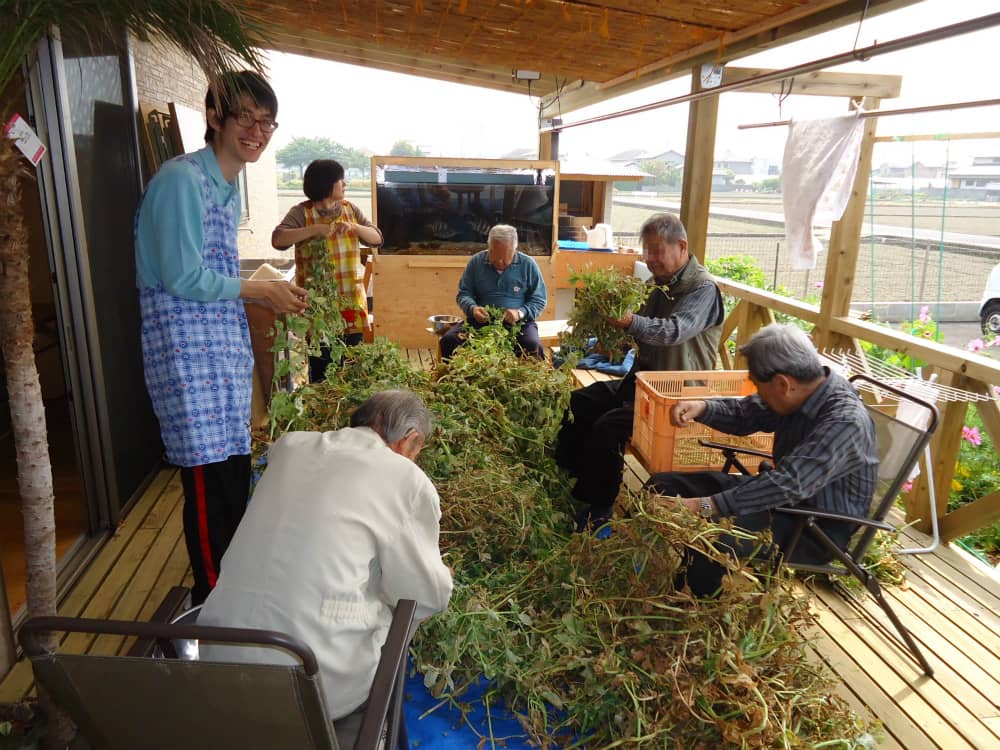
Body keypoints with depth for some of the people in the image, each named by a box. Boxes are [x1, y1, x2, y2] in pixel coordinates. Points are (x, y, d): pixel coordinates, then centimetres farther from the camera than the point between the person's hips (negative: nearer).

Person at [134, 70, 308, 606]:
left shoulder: (229, 186, 16)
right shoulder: (181, 179, -12)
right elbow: (183, 279, -16)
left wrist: (271, 296, 10)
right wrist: (259, 290, -8)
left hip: (224, 340, 9)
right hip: (185, 345, -9)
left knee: (234, 467, 13)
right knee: (210, 479, -5)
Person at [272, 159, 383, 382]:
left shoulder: (350, 209, 10)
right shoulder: (301, 212, -5)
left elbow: (377, 238, 5)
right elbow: (277, 239, -19)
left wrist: (354, 227, -13)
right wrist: (315, 229, -26)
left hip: (351, 303, 4)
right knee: (321, 372, -1)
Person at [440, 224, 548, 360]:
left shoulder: (528, 264, 0)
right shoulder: (475, 262, 4)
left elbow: (539, 300, 2)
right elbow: (463, 294, 9)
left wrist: (521, 313, -17)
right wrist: (472, 308, -14)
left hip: (518, 323, -1)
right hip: (480, 321, 2)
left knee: (534, 347, -33)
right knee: (448, 341, -23)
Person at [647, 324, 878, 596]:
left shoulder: (845, 423, -29)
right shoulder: (806, 389, -3)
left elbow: (789, 485, -37)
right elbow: (746, 413, 11)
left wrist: (705, 506, -40)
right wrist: (702, 408, -10)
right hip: (786, 497, 9)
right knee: (663, 485, 3)